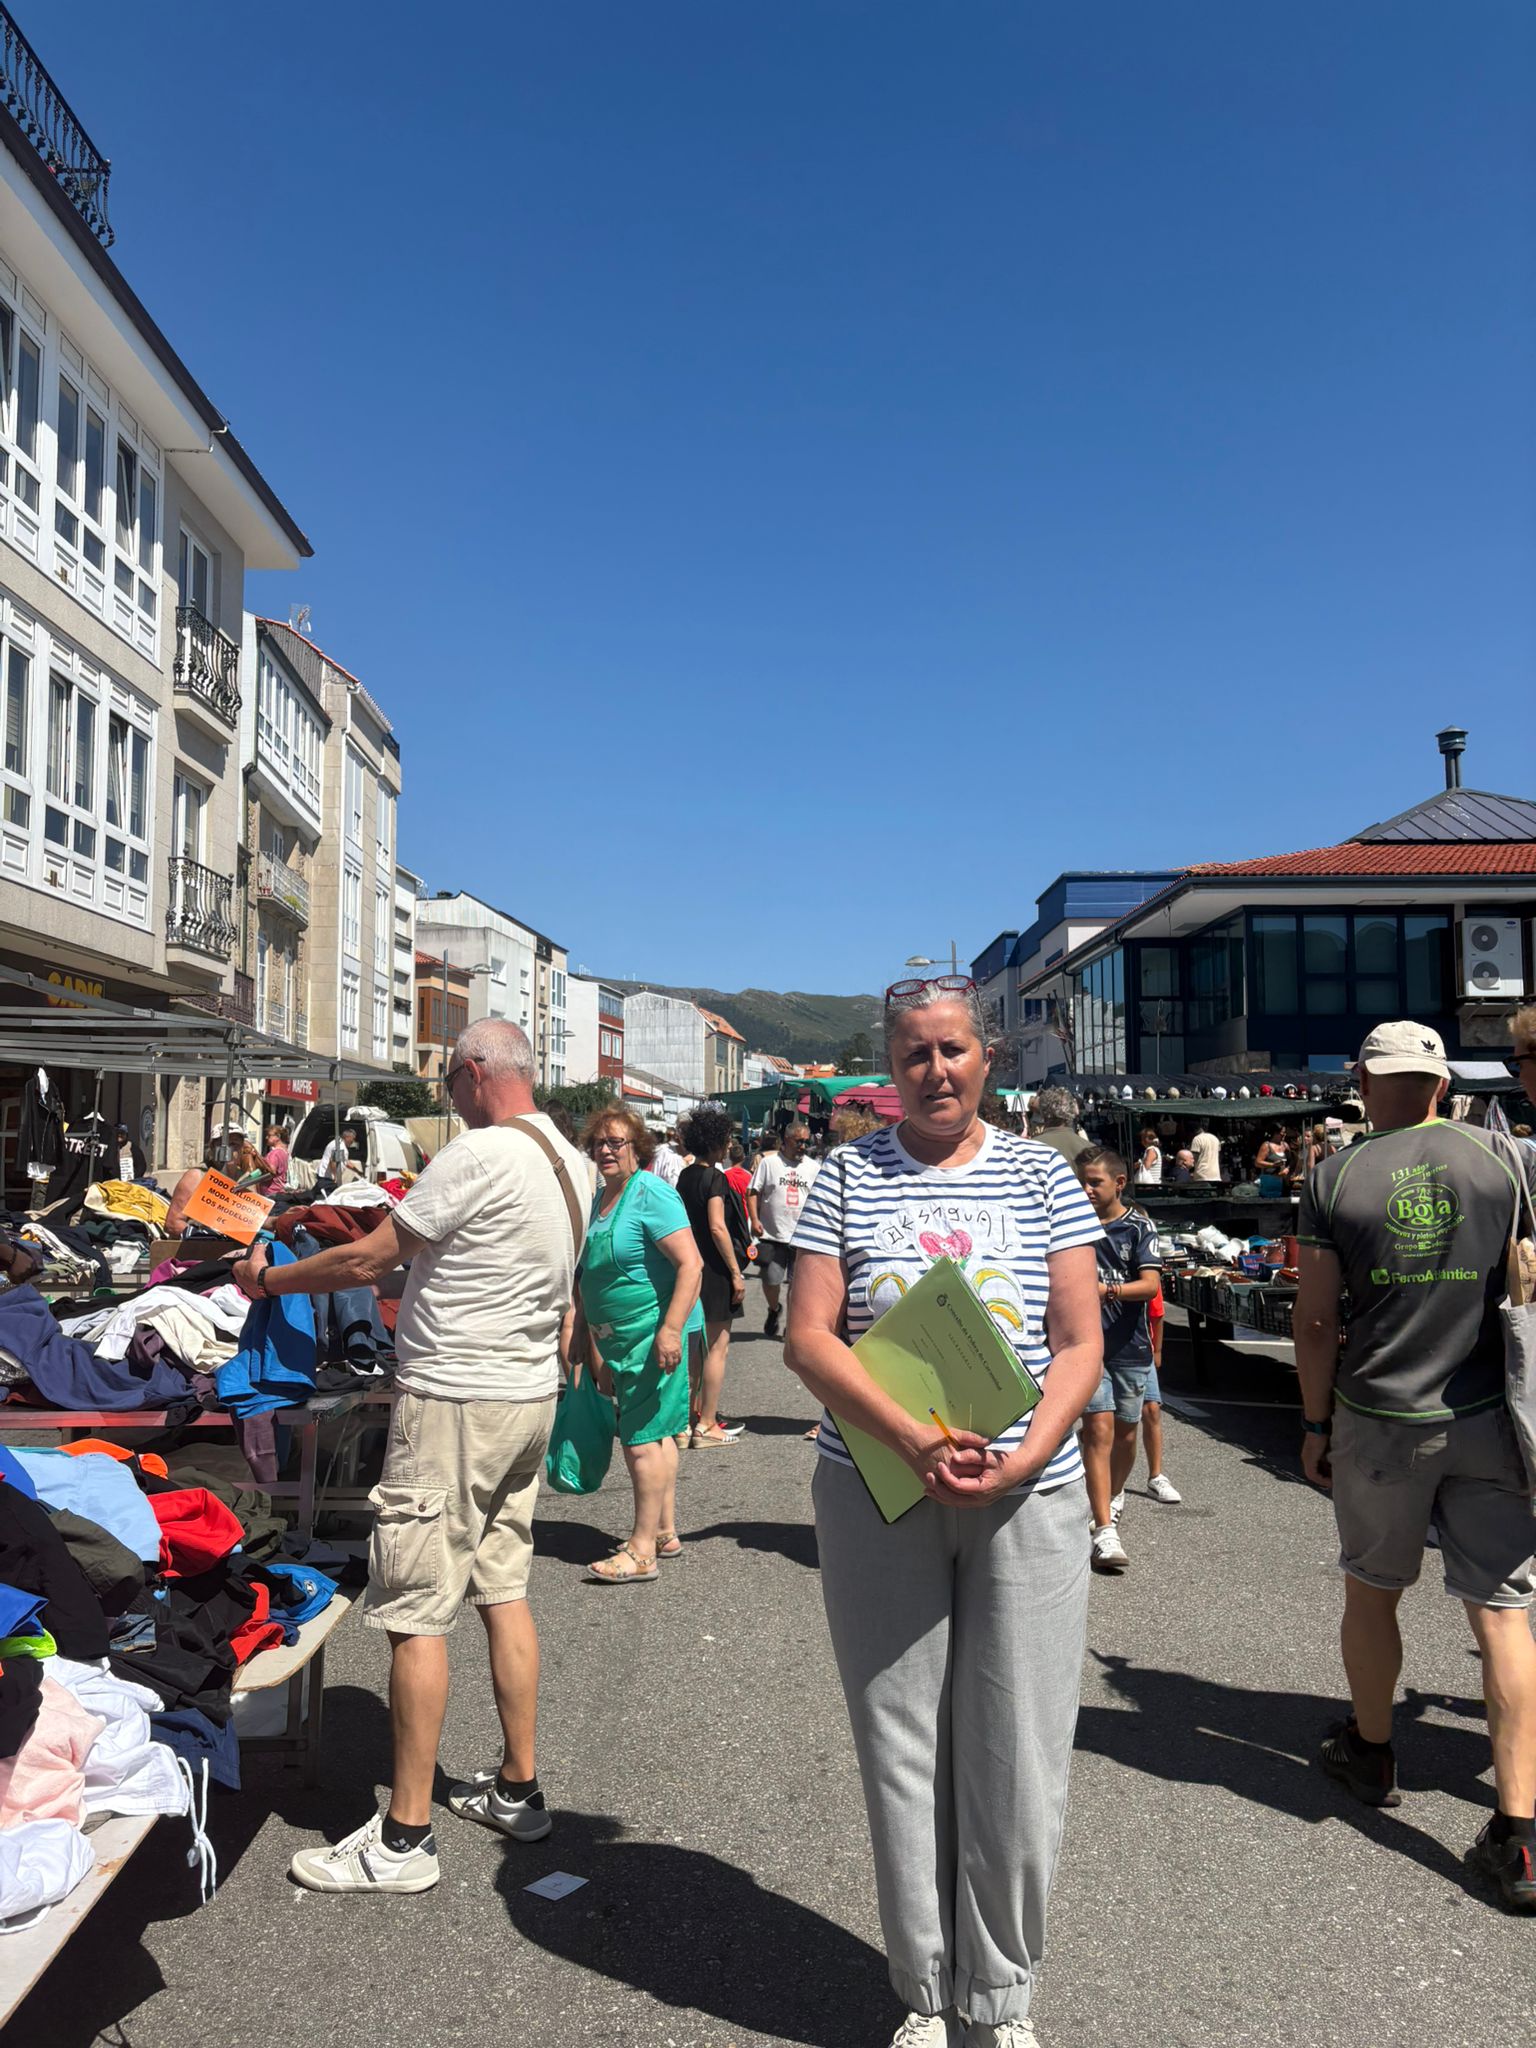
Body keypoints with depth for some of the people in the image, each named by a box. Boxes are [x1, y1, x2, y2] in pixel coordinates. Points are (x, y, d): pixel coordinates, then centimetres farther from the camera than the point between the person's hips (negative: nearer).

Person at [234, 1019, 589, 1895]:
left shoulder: (479, 1155, -19)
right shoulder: (570, 1162, 7)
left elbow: (364, 1261, -14)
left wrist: (266, 1278, 3)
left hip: (453, 1403, -9)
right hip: (530, 1395, 9)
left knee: (416, 1614, 0)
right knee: (505, 1592, 17)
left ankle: (404, 1837, 10)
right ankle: (518, 1789, 28)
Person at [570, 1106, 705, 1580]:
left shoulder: (651, 1194, -16)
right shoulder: (599, 1199, 11)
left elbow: (690, 1263, -22)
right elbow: (589, 1274, 22)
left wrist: (671, 1330, -28)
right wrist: (581, 1331, 22)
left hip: (656, 1336, -9)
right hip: (620, 1339, 9)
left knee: (641, 1438, -6)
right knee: (657, 1434, 17)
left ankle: (642, 1550, 1)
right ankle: (666, 1533, 28)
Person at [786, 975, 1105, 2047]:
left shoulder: (1041, 1174, 4)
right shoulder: (850, 1175, 2)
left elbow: (1081, 1343, 1)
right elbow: (809, 1336, -5)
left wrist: (1022, 1459, -14)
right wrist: (914, 1440, -18)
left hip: (1026, 1495, 1)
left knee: (1017, 1754, 7)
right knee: (902, 1747, 9)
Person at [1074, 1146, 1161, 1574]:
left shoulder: (1138, 1227, -3)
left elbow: (1151, 1284, -14)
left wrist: (1107, 1290, -29)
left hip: (1130, 1345, 1)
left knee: (1125, 1433, 12)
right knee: (1099, 1427, -13)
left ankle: (1112, 1497, 40)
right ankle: (1105, 1531, -14)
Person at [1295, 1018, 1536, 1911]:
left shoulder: (1336, 1178, -6)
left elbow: (1316, 1323, -3)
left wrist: (1316, 1424, 7)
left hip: (1378, 1419, 0)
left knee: (1371, 1590, 18)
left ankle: (1371, 1754, 37)